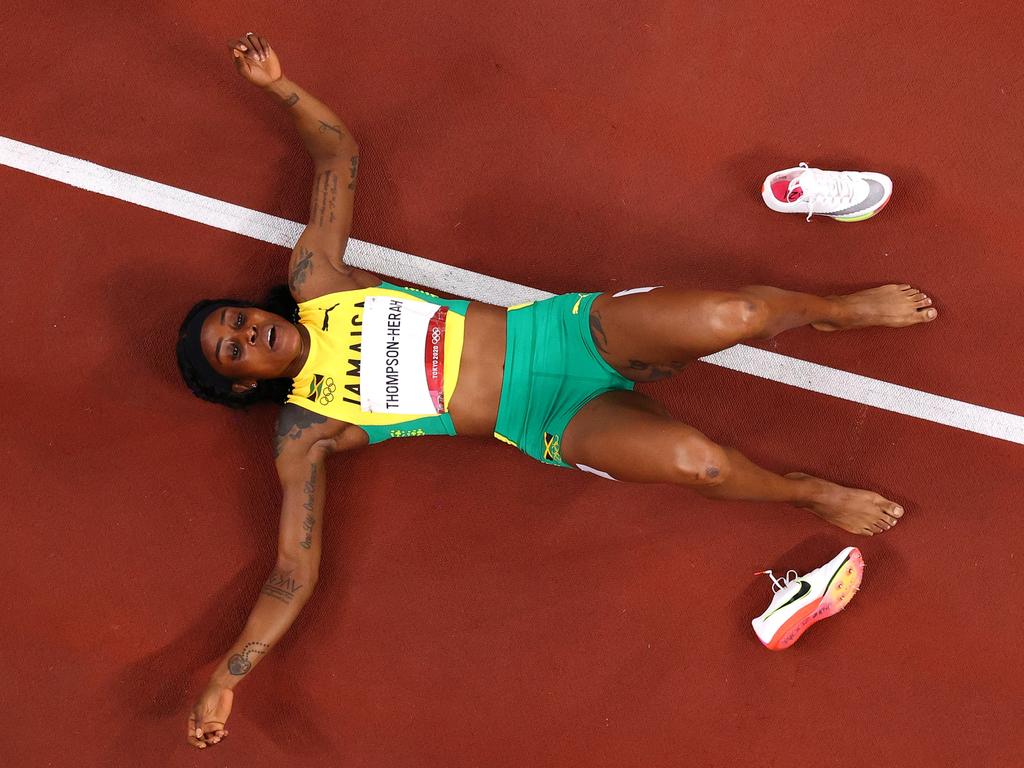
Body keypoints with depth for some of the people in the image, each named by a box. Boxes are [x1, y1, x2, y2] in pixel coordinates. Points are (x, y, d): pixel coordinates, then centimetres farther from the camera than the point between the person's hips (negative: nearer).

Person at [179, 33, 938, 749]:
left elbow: (339, 152, 15)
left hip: (561, 328, 3)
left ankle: (841, 308, 14)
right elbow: (294, 576, -5)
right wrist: (223, 681, -12)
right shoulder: (305, 434, -3)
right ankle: (808, 492, 5)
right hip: (551, 422, -3)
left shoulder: (314, 281, 4)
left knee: (733, 315, -20)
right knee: (697, 460, -30)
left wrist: (276, 84, 2)